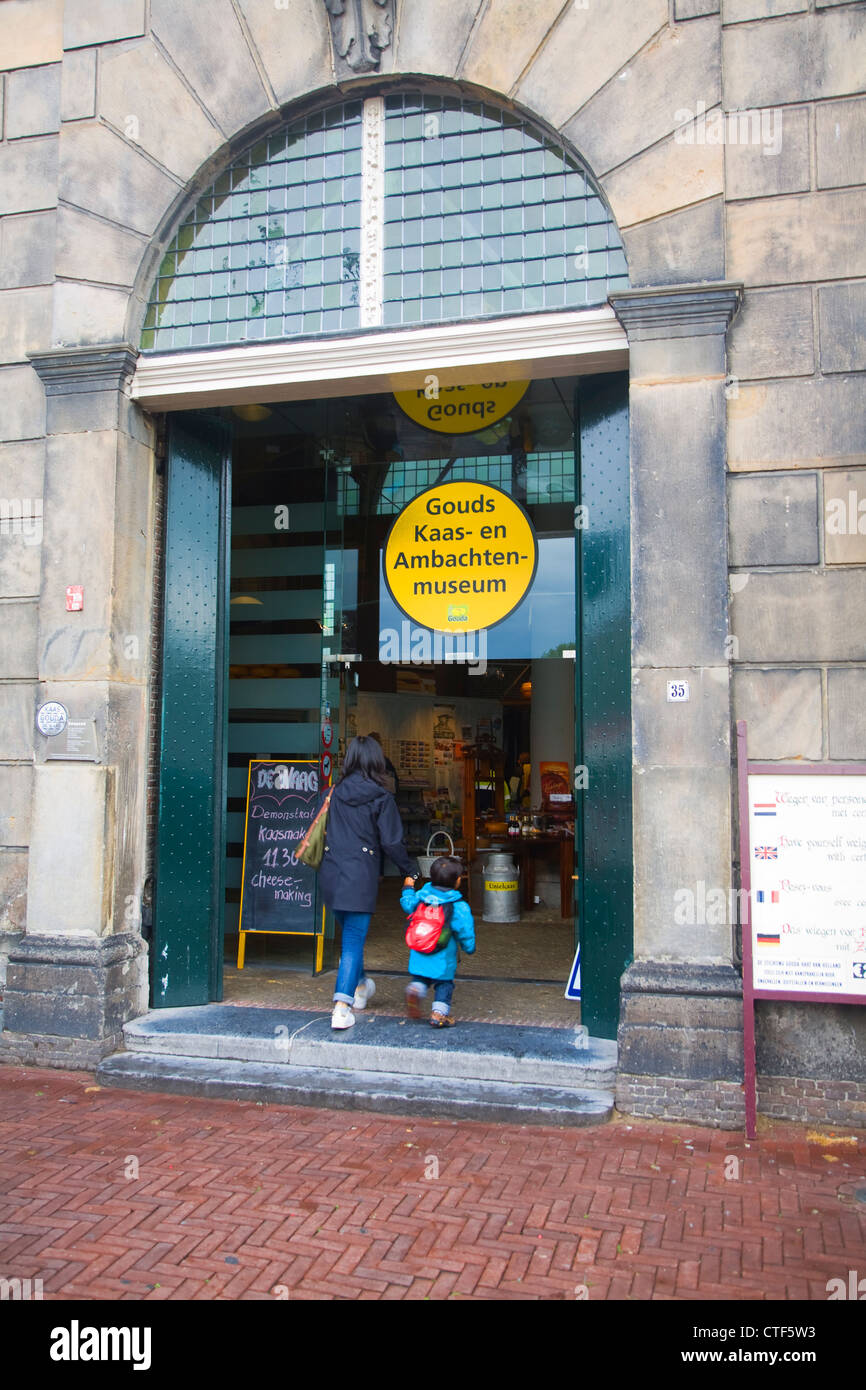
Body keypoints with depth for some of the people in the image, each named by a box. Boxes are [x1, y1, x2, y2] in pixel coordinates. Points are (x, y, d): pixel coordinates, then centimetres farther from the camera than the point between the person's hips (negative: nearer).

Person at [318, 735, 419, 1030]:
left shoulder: (337, 792, 6)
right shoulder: (380, 797, -7)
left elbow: (327, 831, 9)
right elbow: (392, 841, -6)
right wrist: (410, 871, 7)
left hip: (331, 873, 5)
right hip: (360, 876, -5)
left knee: (350, 934, 23)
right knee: (353, 940, -2)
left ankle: (359, 987, 42)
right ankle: (342, 1007, -11)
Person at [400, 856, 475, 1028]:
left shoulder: (422, 896, -1)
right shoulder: (459, 907, -13)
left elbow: (408, 904, 15)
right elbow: (465, 931, -9)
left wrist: (408, 889, 34)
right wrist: (470, 948, 9)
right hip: (443, 957, -3)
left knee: (420, 978, 19)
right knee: (444, 983, 12)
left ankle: (415, 988, -11)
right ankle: (439, 1013, 4)